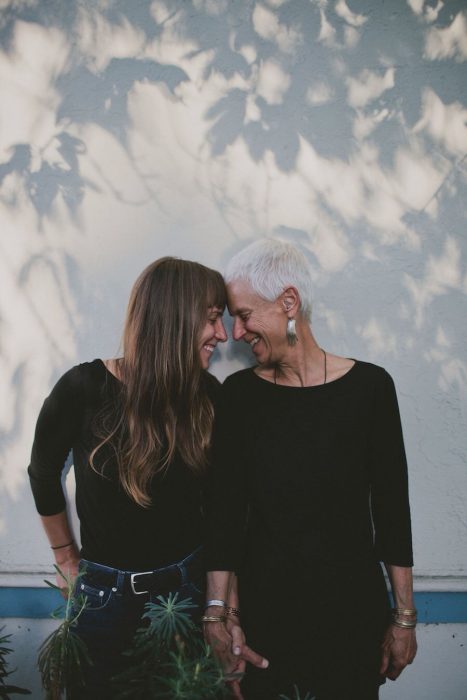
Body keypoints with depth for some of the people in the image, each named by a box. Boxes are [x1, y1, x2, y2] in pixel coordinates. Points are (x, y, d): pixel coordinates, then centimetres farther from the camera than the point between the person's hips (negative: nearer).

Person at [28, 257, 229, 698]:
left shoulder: (209, 396, -9)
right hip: (106, 592, -1)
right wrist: (66, 559, 5)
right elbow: (43, 473, 0)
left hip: (188, 586, 2)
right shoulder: (85, 388, -18)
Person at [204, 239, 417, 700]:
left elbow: (392, 507, -3)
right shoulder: (239, 393, -4)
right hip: (262, 606, 1)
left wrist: (404, 616, 0)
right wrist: (217, 609, -6)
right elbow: (224, 507, -3)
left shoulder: (368, 386, -7)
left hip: (354, 607, 0)